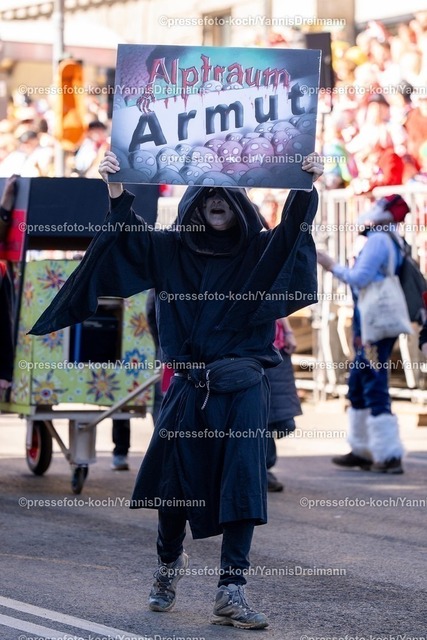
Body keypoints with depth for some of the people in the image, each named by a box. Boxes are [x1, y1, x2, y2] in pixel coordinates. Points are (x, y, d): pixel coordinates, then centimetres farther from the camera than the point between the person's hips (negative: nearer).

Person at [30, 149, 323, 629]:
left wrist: (306, 189, -32)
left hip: (242, 390, -2)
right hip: (188, 387, 2)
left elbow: (294, 228, -14)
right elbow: (128, 238, -3)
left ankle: (231, 592, -7)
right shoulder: (171, 250, 7)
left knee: (241, 485, -9)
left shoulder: (261, 250, 2)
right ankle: (170, 562, 34)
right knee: (174, 481, 7)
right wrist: (117, 193, -19)